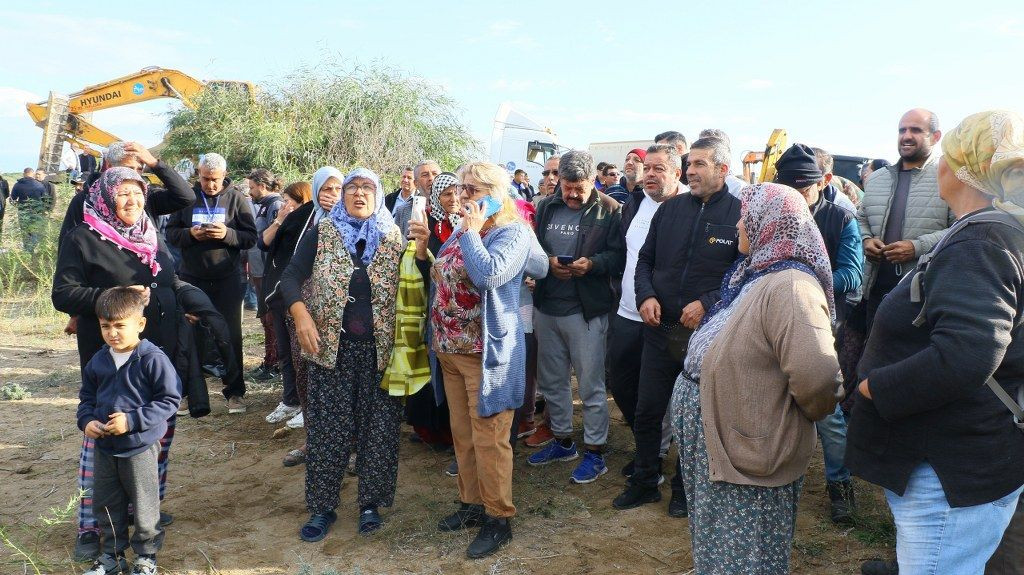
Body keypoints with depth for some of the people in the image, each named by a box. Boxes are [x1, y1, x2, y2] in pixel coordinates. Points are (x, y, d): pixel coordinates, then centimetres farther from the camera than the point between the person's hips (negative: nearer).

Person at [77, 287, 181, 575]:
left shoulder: (153, 359, -18)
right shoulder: (98, 361, 2)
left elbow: (169, 399, -17)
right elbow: (87, 396, 15)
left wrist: (132, 420, -23)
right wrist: (86, 420, -5)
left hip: (140, 446, -6)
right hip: (104, 446, 6)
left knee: (144, 507, 8)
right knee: (106, 504, 19)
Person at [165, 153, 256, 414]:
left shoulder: (236, 198, 1)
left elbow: (251, 237, -2)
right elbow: (170, 232, 7)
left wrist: (228, 234, -20)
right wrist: (190, 234, -13)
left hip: (227, 279, -1)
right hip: (192, 278, 2)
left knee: (231, 334, 3)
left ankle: (234, 392, 13)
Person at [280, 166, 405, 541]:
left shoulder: (394, 238, 5)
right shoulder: (321, 233, 3)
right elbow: (291, 276, -1)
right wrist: (301, 314, -18)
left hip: (380, 348, 1)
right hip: (331, 345, 0)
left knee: (379, 425, 7)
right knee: (327, 426, 6)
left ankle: (371, 502, 23)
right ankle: (322, 507, 20)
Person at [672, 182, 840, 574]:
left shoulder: (789, 286, -26)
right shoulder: (756, 273, 7)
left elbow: (815, 374, -39)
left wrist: (797, 417, -21)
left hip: (747, 451, -9)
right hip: (720, 436, 9)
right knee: (720, 543, 25)